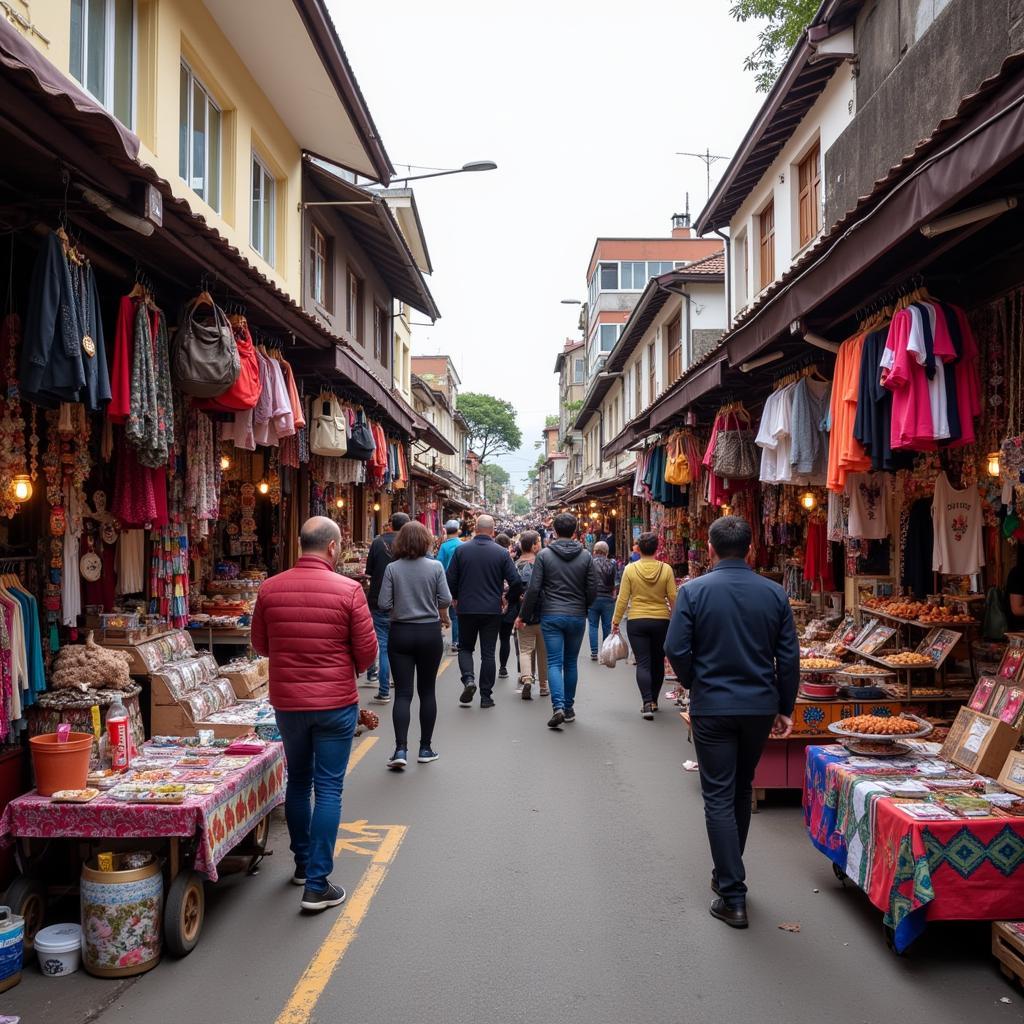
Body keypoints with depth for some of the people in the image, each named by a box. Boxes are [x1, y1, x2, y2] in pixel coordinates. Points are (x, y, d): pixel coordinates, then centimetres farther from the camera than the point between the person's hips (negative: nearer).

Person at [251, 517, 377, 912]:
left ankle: (303, 864, 35)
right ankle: (317, 885, 7)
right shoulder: (348, 590, -15)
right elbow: (367, 651, -9)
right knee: (328, 790, 4)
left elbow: (260, 644, 8)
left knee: (298, 781, 21)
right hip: (335, 702, -4)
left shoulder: (270, 589, -4)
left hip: (287, 702, 4)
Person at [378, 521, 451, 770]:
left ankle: (401, 749, -7)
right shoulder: (435, 567, -6)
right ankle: (425, 748, 17)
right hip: (430, 633, 0)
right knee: (427, 691, 11)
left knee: (402, 693, 2)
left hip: (400, 633, 0)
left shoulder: (392, 568, -6)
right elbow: (446, 599, -9)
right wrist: (442, 616, 11)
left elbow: (383, 604, -9)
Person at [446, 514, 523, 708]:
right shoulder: (501, 552, -5)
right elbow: (516, 582, -7)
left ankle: (468, 679, -8)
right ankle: (486, 696, 10)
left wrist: (455, 598, 16)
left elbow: (451, 579, -2)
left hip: (466, 609, 0)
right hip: (492, 610, 0)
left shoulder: (461, 550, -4)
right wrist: (509, 599, 12)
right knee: (488, 653, 8)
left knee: (465, 648, 17)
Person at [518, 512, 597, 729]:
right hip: (577, 617, 2)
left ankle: (558, 707, -17)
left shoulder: (544, 555, -5)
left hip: (551, 616, -2)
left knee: (554, 663, -1)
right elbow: (593, 590, 0)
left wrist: (524, 615, 3)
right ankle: (569, 707, 21)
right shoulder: (585, 556, 0)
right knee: (571, 662, 14)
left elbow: (534, 589, -8)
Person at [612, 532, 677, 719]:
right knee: (658, 662, 16)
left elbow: (623, 599, -5)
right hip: (661, 621, 1)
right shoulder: (666, 569, -6)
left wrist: (616, 620, 5)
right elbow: (673, 598, -3)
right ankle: (654, 700, 28)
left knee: (643, 663, 1)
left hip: (636, 621, -1)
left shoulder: (630, 569, -7)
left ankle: (647, 703, -12)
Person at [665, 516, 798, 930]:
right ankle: (728, 872, 36)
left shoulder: (693, 591, -11)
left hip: (712, 708, -4)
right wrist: (785, 707, 10)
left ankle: (732, 896, 4)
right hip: (760, 707, 4)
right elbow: (788, 656, 0)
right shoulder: (775, 593, -2)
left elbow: (677, 650, -11)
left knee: (719, 798, 4)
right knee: (742, 790, 21)